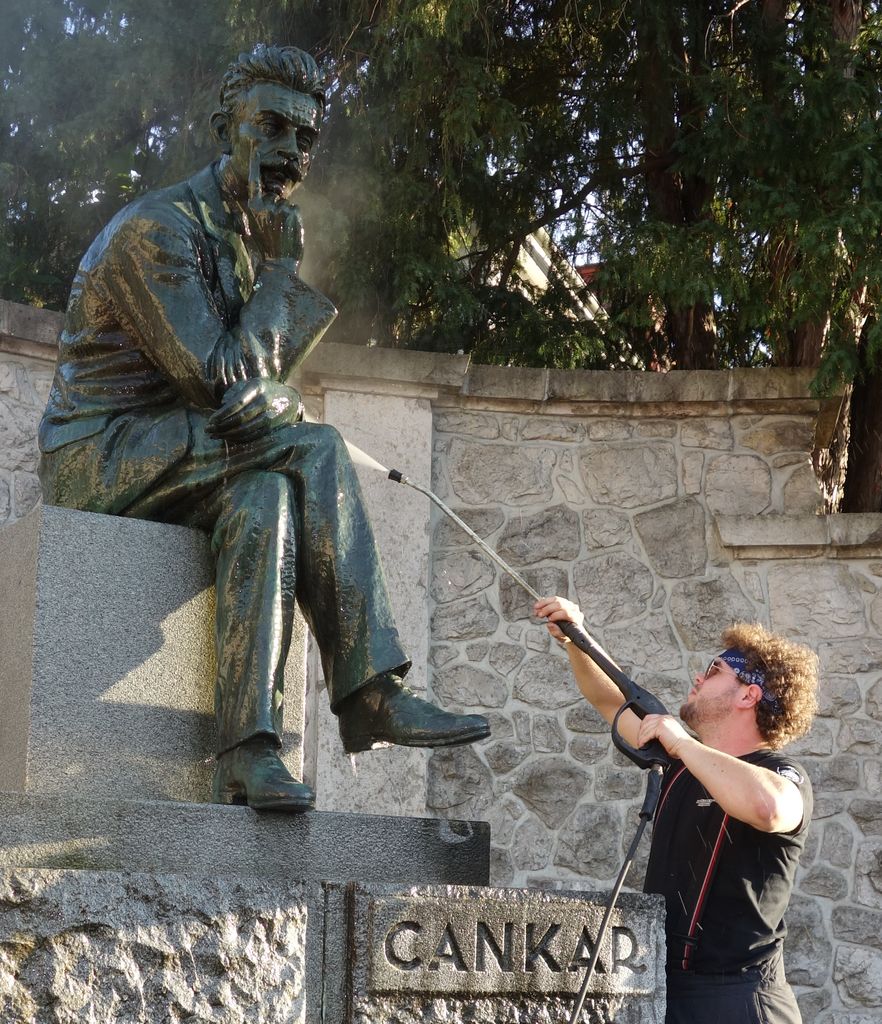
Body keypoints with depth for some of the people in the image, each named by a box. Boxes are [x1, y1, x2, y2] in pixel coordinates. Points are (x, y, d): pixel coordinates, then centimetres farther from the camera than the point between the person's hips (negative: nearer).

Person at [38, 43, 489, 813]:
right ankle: (373, 693, -26)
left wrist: (272, 398, -15)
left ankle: (248, 750, -32)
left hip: (170, 465, 8)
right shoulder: (159, 229, -13)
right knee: (314, 451, -25)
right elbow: (218, 379, -21)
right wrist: (282, 271, -11)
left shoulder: (247, 238, 16)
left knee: (264, 499, -24)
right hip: (99, 455, -8)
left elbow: (259, 379, 11)